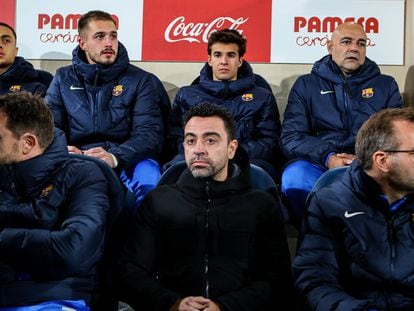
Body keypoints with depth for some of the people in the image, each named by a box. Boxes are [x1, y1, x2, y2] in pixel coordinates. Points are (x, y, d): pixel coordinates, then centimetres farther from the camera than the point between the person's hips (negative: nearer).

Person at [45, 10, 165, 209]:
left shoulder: (142, 81, 10)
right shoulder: (63, 79, 17)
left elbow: (150, 133, -3)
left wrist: (114, 157, -23)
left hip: (127, 161, -1)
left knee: (146, 173, -35)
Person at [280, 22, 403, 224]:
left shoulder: (386, 85, 18)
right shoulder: (306, 85, 15)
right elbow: (290, 137, 5)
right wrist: (327, 157, -14)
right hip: (318, 163, 0)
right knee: (295, 177, -34)